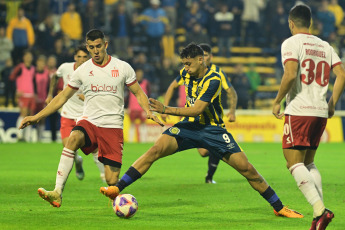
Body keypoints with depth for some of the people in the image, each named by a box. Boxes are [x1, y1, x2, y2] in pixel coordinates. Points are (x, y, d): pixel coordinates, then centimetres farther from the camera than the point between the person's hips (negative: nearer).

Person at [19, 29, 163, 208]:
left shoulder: (122, 67, 3)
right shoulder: (82, 70, 6)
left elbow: (138, 93, 11)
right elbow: (63, 97, 13)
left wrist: (148, 111, -9)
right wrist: (36, 117, 8)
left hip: (113, 127, -1)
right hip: (89, 122, 1)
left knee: (111, 181, -9)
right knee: (73, 138, -36)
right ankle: (57, 193, -43)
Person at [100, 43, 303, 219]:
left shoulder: (212, 79, -20)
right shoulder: (186, 74, 0)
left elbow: (196, 109, -28)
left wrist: (165, 110, -33)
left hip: (212, 129, -4)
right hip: (189, 125, 4)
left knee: (246, 168, -9)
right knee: (156, 150, -20)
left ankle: (279, 207, 6)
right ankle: (117, 189, -23)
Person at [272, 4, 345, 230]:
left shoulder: (291, 43, -5)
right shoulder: (324, 46, 14)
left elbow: (290, 75, -18)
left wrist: (277, 101, -6)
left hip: (299, 110, -7)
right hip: (321, 112, 7)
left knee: (294, 162, -7)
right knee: (308, 163, 17)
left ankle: (320, 210, -24)